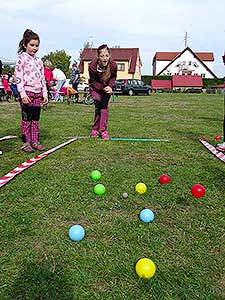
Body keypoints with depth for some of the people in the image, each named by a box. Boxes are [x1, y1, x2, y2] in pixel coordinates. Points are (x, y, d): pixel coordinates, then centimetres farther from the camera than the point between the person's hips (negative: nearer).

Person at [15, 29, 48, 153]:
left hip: (38, 93, 6)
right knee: (26, 119, 0)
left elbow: (42, 78, 17)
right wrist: (23, 94, -18)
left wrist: (45, 93, 11)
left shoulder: (39, 61, 15)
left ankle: (35, 141, 16)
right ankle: (26, 142, 8)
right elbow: (19, 78, -10)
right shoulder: (21, 58, -4)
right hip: (27, 93, -6)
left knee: (35, 119, 9)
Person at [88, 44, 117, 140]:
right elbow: (92, 81, -16)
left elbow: (113, 77, -5)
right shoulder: (92, 66, -30)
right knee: (98, 107, -8)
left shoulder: (113, 65, -25)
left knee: (104, 106, -9)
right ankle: (95, 129, 9)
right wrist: (103, 88, -27)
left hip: (107, 87, 1)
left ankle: (103, 131, -6)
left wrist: (110, 86, -23)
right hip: (95, 87, -1)